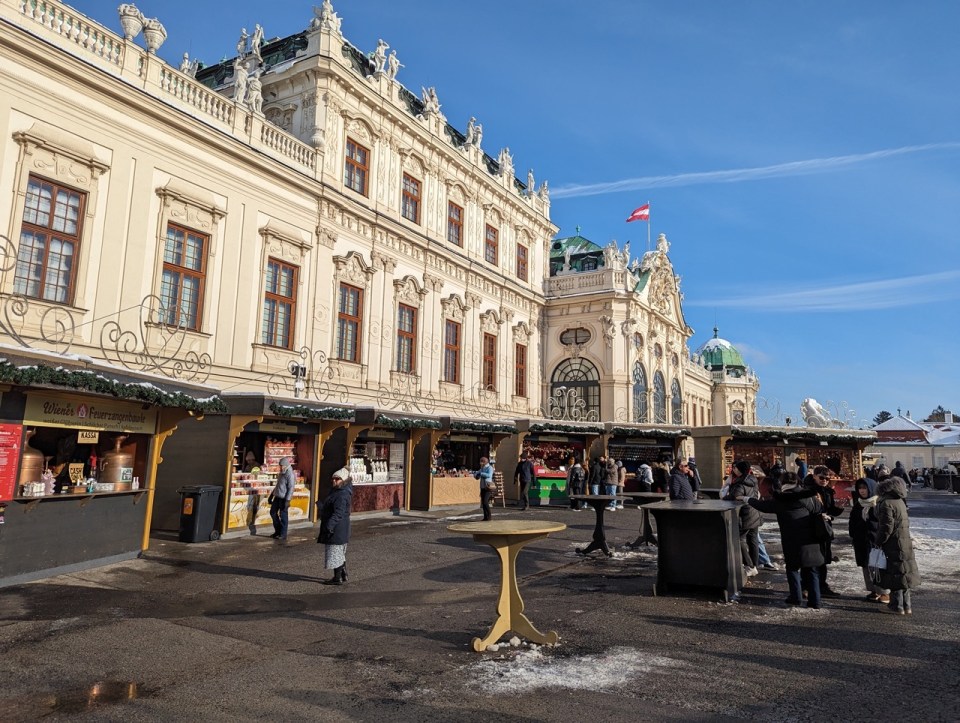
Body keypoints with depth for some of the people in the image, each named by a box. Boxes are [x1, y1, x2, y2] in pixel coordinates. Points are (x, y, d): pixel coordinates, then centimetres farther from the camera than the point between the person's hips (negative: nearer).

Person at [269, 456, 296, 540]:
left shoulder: (290, 474, -16)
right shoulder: (282, 473, 13)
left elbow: (291, 488, -20)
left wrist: (287, 500, -23)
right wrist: (272, 495, 21)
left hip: (284, 498, -9)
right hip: (277, 496, 9)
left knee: (283, 516, -2)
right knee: (273, 512, 13)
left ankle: (283, 534, 8)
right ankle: (277, 530, 26)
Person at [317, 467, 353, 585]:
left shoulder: (341, 495, -21)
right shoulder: (337, 491, 11)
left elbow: (338, 513, -28)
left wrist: (329, 526, -32)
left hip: (337, 528, -11)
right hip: (339, 529, 11)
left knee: (335, 552, -3)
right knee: (340, 553, 17)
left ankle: (337, 578, 3)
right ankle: (343, 575, 26)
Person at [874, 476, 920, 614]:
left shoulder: (886, 503, -18)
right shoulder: (900, 502, 10)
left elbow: (886, 527, -20)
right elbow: (905, 523, 17)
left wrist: (878, 541, -9)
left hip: (893, 547, -9)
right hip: (905, 544, 9)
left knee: (895, 575, -1)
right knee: (904, 574, 14)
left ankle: (897, 606, 5)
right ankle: (906, 606, 22)